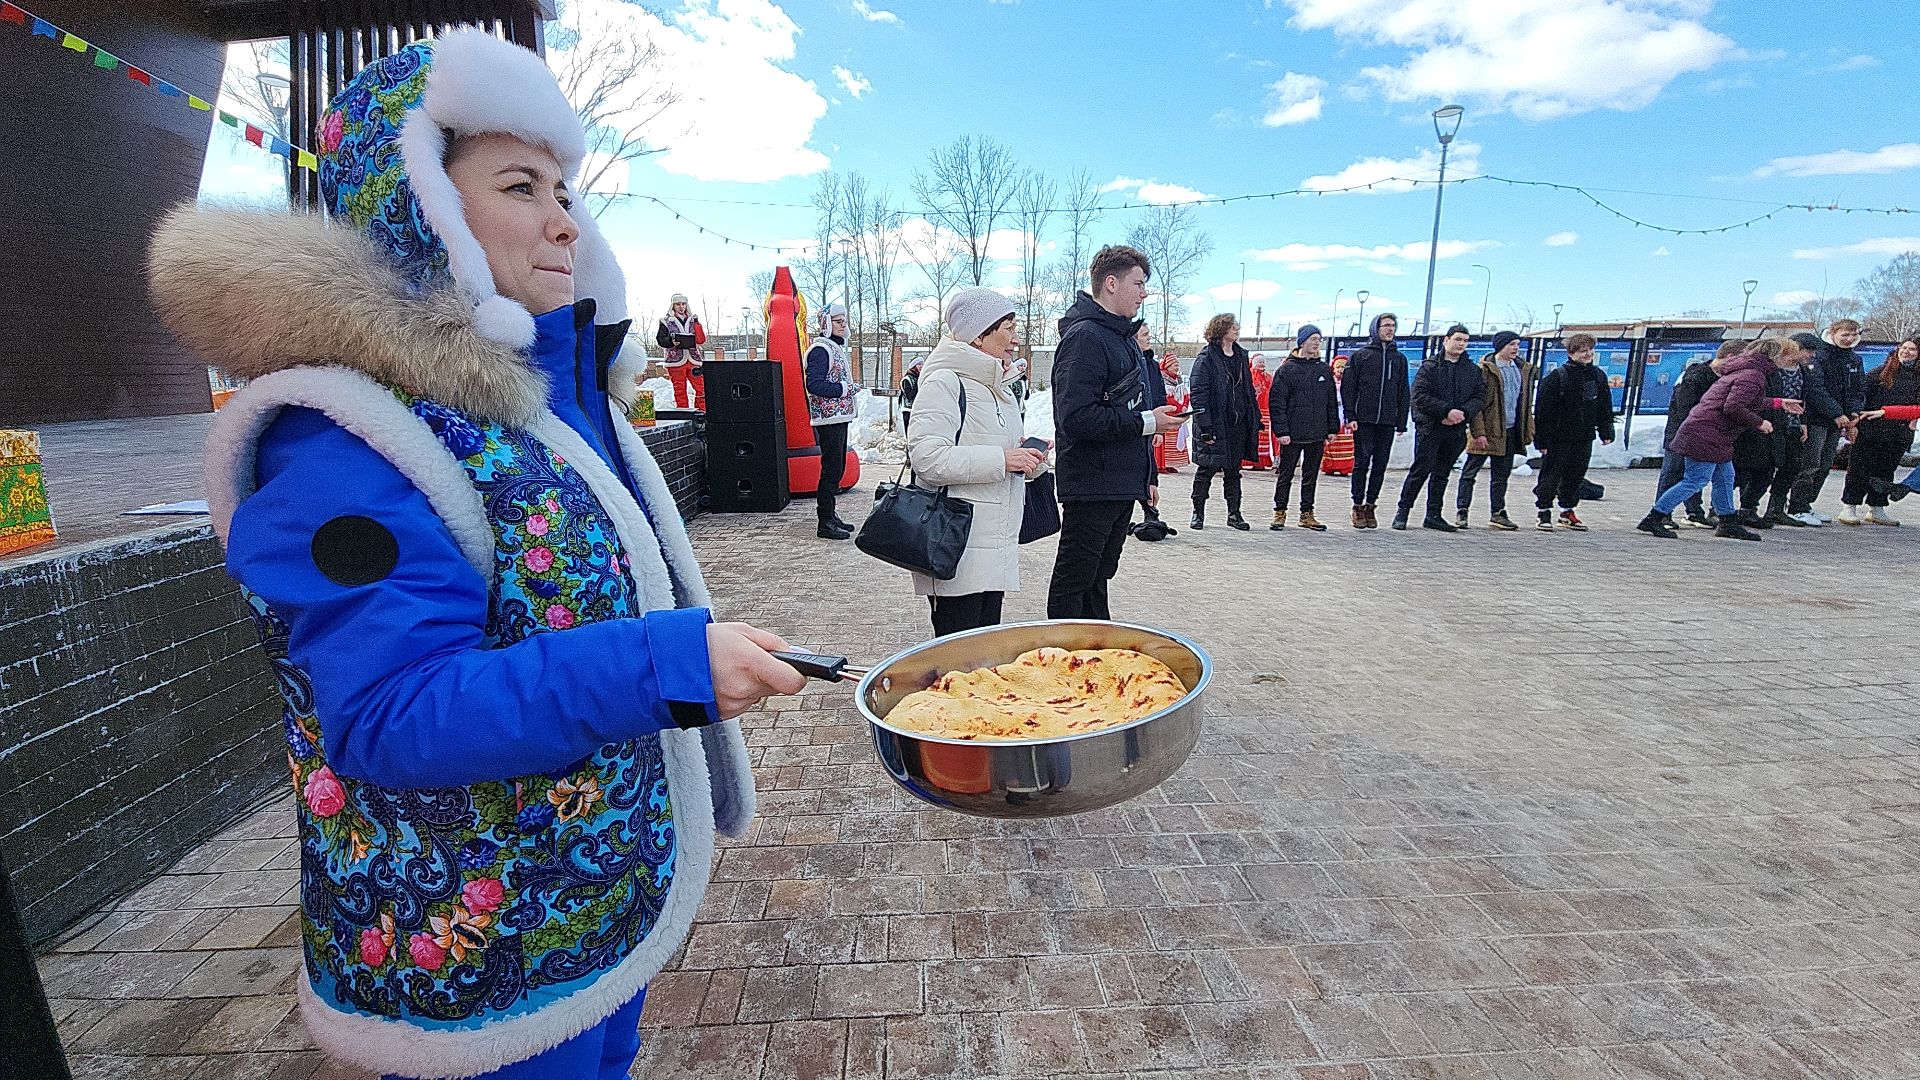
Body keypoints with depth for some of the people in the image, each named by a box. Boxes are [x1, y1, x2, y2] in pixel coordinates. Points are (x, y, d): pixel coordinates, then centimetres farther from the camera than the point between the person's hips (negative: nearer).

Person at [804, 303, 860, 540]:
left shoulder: (836, 347, 19)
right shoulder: (820, 349, -12)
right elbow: (814, 385, -22)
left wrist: (850, 388, 13)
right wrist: (845, 389, -20)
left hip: (839, 417, 10)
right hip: (828, 419, -10)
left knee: (837, 468, 13)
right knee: (831, 469, -9)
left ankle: (829, 515, 22)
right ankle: (825, 523, -4)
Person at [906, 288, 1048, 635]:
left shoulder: (998, 389, 20)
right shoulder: (945, 382, -10)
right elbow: (926, 457, -22)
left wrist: (1029, 460, 6)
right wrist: (1001, 459, -21)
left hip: (997, 547, 9)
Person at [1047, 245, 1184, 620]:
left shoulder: (1125, 338, 18)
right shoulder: (1085, 336, -14)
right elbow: (1076, 418, -26)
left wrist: (1148, 475, 21)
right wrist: (1145, 422, -18)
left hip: (1122, 486, 10)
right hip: (1090, 487, -10)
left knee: (1098, 578, 18)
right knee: (1073, 582, 1)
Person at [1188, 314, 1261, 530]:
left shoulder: (1241, 356, 13)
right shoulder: (1206, 359, -8)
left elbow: (1249, 390, 19)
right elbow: (1198, 395, -13)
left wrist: (1255, 419, 13)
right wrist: (1205, 427, -19)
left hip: (1239, 425, 6)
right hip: (1215, 425, -6)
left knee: (1234, 471, 11)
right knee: (1206, 470, 3)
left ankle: (1234, 513, 19)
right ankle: (1198, 513, 15)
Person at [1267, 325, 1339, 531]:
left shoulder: (1325, 370, 11)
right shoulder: (1287, 369, -4)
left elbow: (1332, 401, 15)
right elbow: (1276, 402, -8)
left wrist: (1332, 428, 8)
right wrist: (1281, 431, -14)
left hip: (1317, 435, 5)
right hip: (1292, 434, -5)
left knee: (1311, 476, 10)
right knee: (1285, 475, 2)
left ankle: (1307, 514, 19)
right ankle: (1279, 513, 12)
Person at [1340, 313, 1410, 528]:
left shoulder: (1399, 359, 15)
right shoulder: (1360, 355, 4)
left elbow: (1404, 393, 15)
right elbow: (1347, 388, 0)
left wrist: (1402, 421, 7)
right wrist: (1350, 417, -9)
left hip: (1387, 422, 3)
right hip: (1363, 421, -3)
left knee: (1380, 466, 4)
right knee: (1362, 464, -4)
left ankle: (1370, 505, 13)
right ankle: (1358, 507, 4)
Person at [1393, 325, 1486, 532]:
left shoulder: (1473, 371, 13)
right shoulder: (1430, 366, -1)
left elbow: (1480, 397, 8)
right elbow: (1420, 396, -10)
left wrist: (1463, 412, -11)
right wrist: (1447, 411, -17)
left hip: (1456, 429, 5)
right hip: (1429, 427, -5)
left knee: (1442, 473, 9)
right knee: (1421, 469, -7)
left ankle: (1433, 515, 15)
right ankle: (1402, 511, 3)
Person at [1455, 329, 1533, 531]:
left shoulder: (1523, 369, 12)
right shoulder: (1485, 369, -8)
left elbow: (1525, 401, 17)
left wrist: (1527, 430, 11)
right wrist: (1478, 432, -17)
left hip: (1510, 431, 6)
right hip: (1488, 430, -6)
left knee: (1502, 475, 11)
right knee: (1470, 472, 0)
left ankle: (1498, 514, 18)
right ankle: (1461, 512, 6)